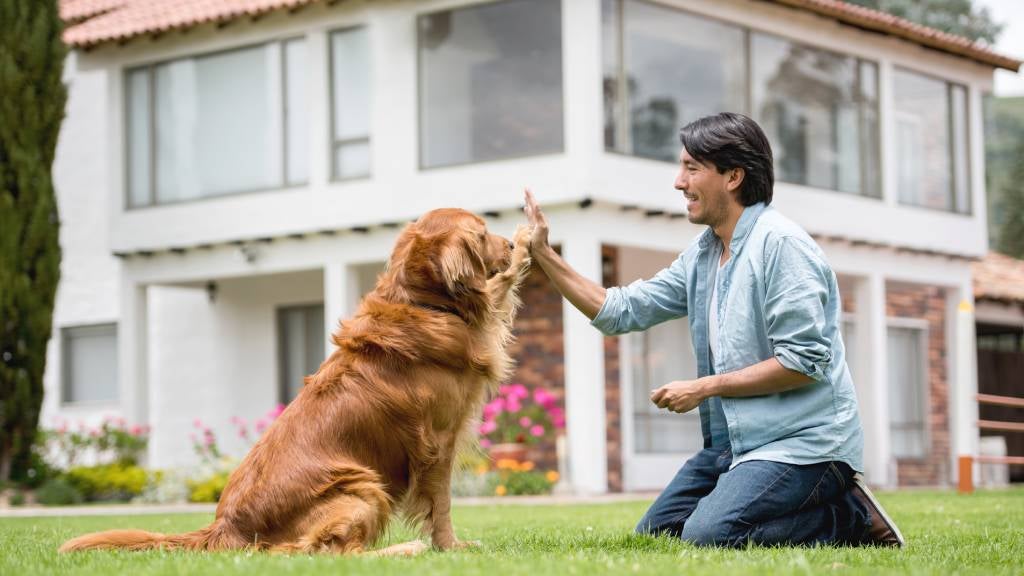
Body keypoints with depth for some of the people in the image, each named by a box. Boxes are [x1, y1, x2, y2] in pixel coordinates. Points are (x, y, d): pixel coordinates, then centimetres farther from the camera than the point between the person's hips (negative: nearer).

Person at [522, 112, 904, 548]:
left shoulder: (780, 243, -15)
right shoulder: (701, 254, 12)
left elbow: (803, 361, -21)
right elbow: (621, 311, 12)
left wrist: (705, 387, -15)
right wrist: (543, 255, 6)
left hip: (799, 440, -9)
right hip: (734, 439, 10)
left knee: (708, 535, -26)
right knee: (654, 533, 9)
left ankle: (847, 516, -4)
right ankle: (824, 501, 11)